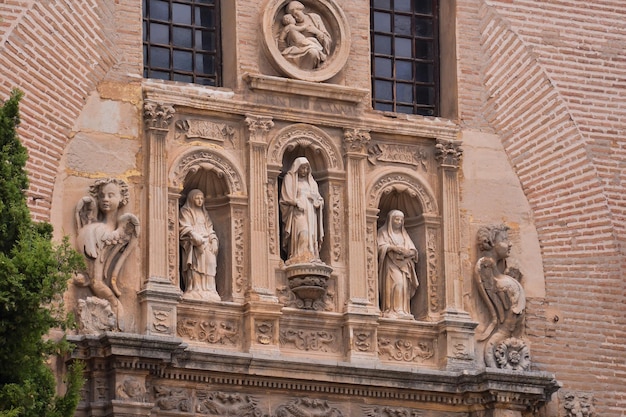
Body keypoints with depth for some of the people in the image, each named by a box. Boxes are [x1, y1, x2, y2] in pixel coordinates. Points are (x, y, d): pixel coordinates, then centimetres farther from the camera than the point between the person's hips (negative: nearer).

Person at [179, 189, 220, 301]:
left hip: (206, 244, 5)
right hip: (193, 244, -5)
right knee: (196, 265, -20)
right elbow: (185, 227, -4)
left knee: (209, 264, -12)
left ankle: (207, 291, -17)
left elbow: (209, 229, 22)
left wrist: (214, 241, 4)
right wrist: (196, 237, -19)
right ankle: (195, 290, -27)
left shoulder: (204, 213, 26)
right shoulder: (186, 211, 8)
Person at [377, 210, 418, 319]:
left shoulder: (404, 234, 24)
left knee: (404, 286, -8)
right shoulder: (383, 232, 11)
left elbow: (413, 250, 15)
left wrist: (407, 252, -9)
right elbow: (380, 247, -4)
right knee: (396, 284, -22)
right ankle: (393, 311, -28)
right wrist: (393, 248, -18)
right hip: (390, 264, -5)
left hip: (403, 264, 5)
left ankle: (403, 312, -13)